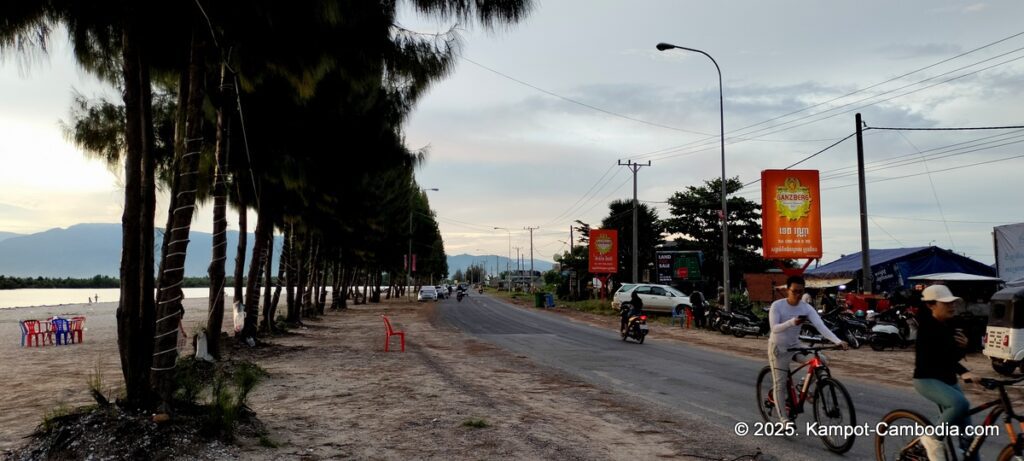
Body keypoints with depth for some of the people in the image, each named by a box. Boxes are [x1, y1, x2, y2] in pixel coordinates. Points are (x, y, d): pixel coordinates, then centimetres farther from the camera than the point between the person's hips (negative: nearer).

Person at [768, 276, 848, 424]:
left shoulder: (806, 308, -11)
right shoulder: (777, 305, -19)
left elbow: (821, 326, -22)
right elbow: (774, 328, -28)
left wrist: (838, 341, -37)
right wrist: (792, 322, -47)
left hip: (795, 346, 4)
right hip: (778, 347, -4)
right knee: (780, 384, -4)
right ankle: (784, 418, 6)